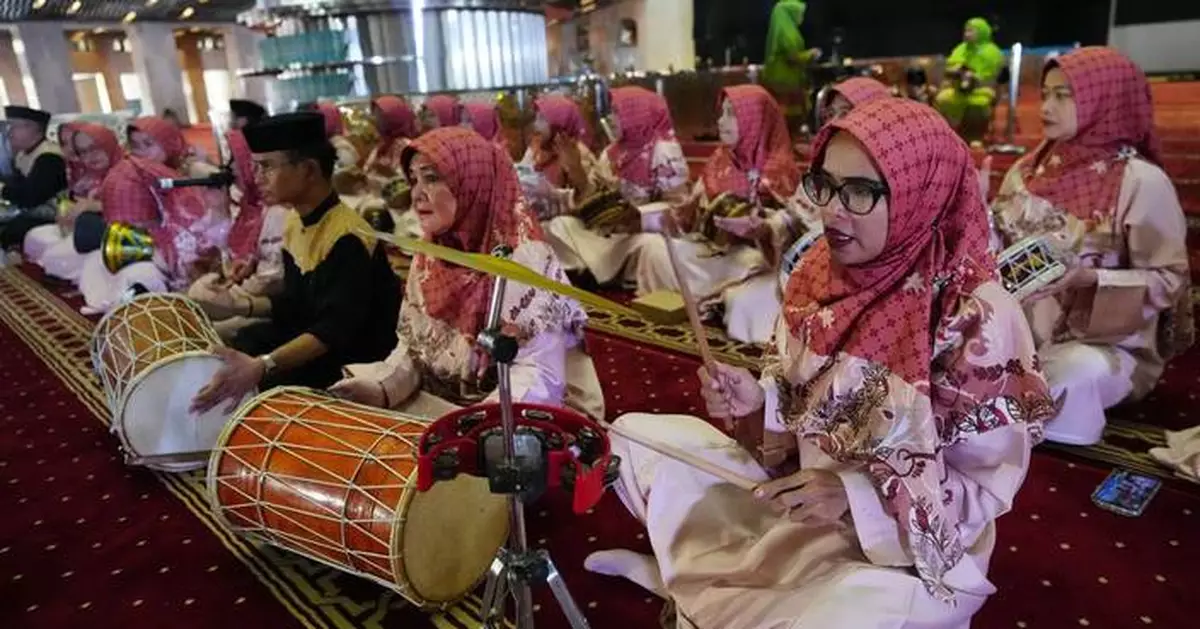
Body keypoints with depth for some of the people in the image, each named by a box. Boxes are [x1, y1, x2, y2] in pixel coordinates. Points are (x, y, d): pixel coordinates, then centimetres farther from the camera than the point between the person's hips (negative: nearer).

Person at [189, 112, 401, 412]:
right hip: (312, 338, 9)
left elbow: (334, 330, -33)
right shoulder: (295, 224, 5)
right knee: (242, 343, -3)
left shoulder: (347, 239, -25)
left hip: (363, 356, -9)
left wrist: (262, 366, -44)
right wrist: (240, 305, 0)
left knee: (269, 383, -22)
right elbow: (295, 304, 13)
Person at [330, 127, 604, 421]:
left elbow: (540, 377, -22)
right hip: (435, 408, 6)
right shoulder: (428, 257, 3)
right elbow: (412, 348, 10)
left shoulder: (524, 258, -18)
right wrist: (377, 387, -8)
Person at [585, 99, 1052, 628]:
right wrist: (753, 405, -18)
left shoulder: (979, 318, -21)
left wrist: (856, 494, -29)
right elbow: (793, 418, 4)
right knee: (634, 434, 3)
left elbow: (987, 484, -16)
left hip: (907, 546, -5)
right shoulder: (818, 272, -5)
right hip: (796, 501, 5)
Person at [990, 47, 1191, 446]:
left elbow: (1169, 280, -12)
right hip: (1025, 332, 5)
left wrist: (1089, 278, -26)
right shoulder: (1029, 170, 4)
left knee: (1068, 378, -35)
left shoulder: (1141, 181, -11)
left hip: (1105, 344, -4)